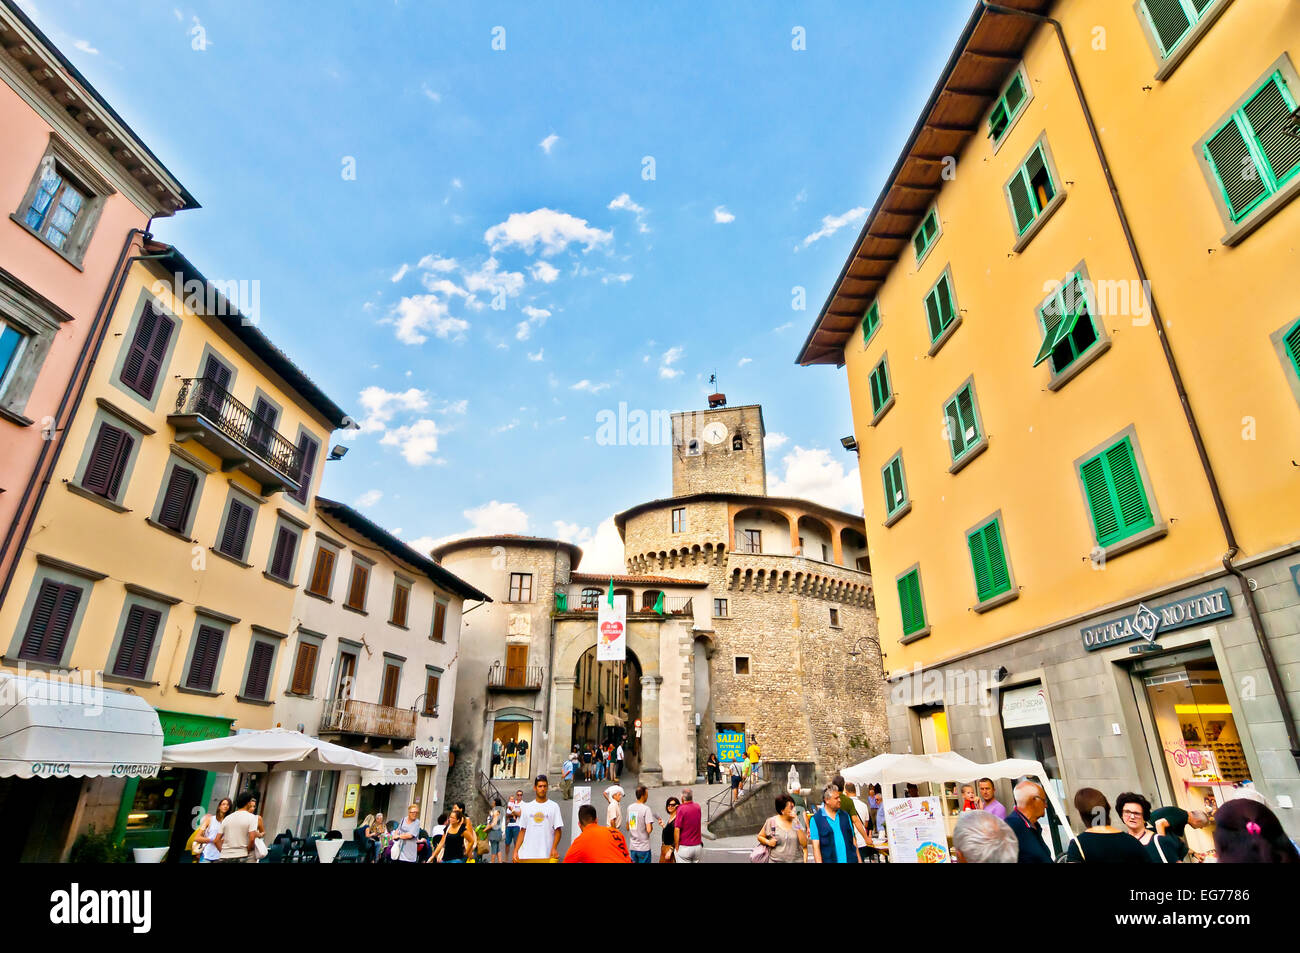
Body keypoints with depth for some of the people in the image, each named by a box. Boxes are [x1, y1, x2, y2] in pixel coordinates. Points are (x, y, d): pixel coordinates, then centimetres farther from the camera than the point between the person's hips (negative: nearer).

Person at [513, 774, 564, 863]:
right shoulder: (527, 807, 11)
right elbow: (522, 831, 12)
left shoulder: (554, 806, 3)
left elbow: (558, 830, -1)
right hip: (526, 855, 3)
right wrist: (515, 851, 3)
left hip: (546, 855, -2)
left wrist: (554, 848, -16)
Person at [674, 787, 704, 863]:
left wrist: (676, 847, -7)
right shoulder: (697, 807, 2)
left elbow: (677, 830, -16)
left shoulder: (681, 809, -14)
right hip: (698, 846, 5)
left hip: (684, 847, -5)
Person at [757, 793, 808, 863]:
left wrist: (798, 825, -13)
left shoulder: (797, 821, 1)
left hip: (796, 860, 1)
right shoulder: (771, 822, -2)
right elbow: (760, 836, 9)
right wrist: (768, 842, -10)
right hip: (776, 860, -1)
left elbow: (804, 844, -6)